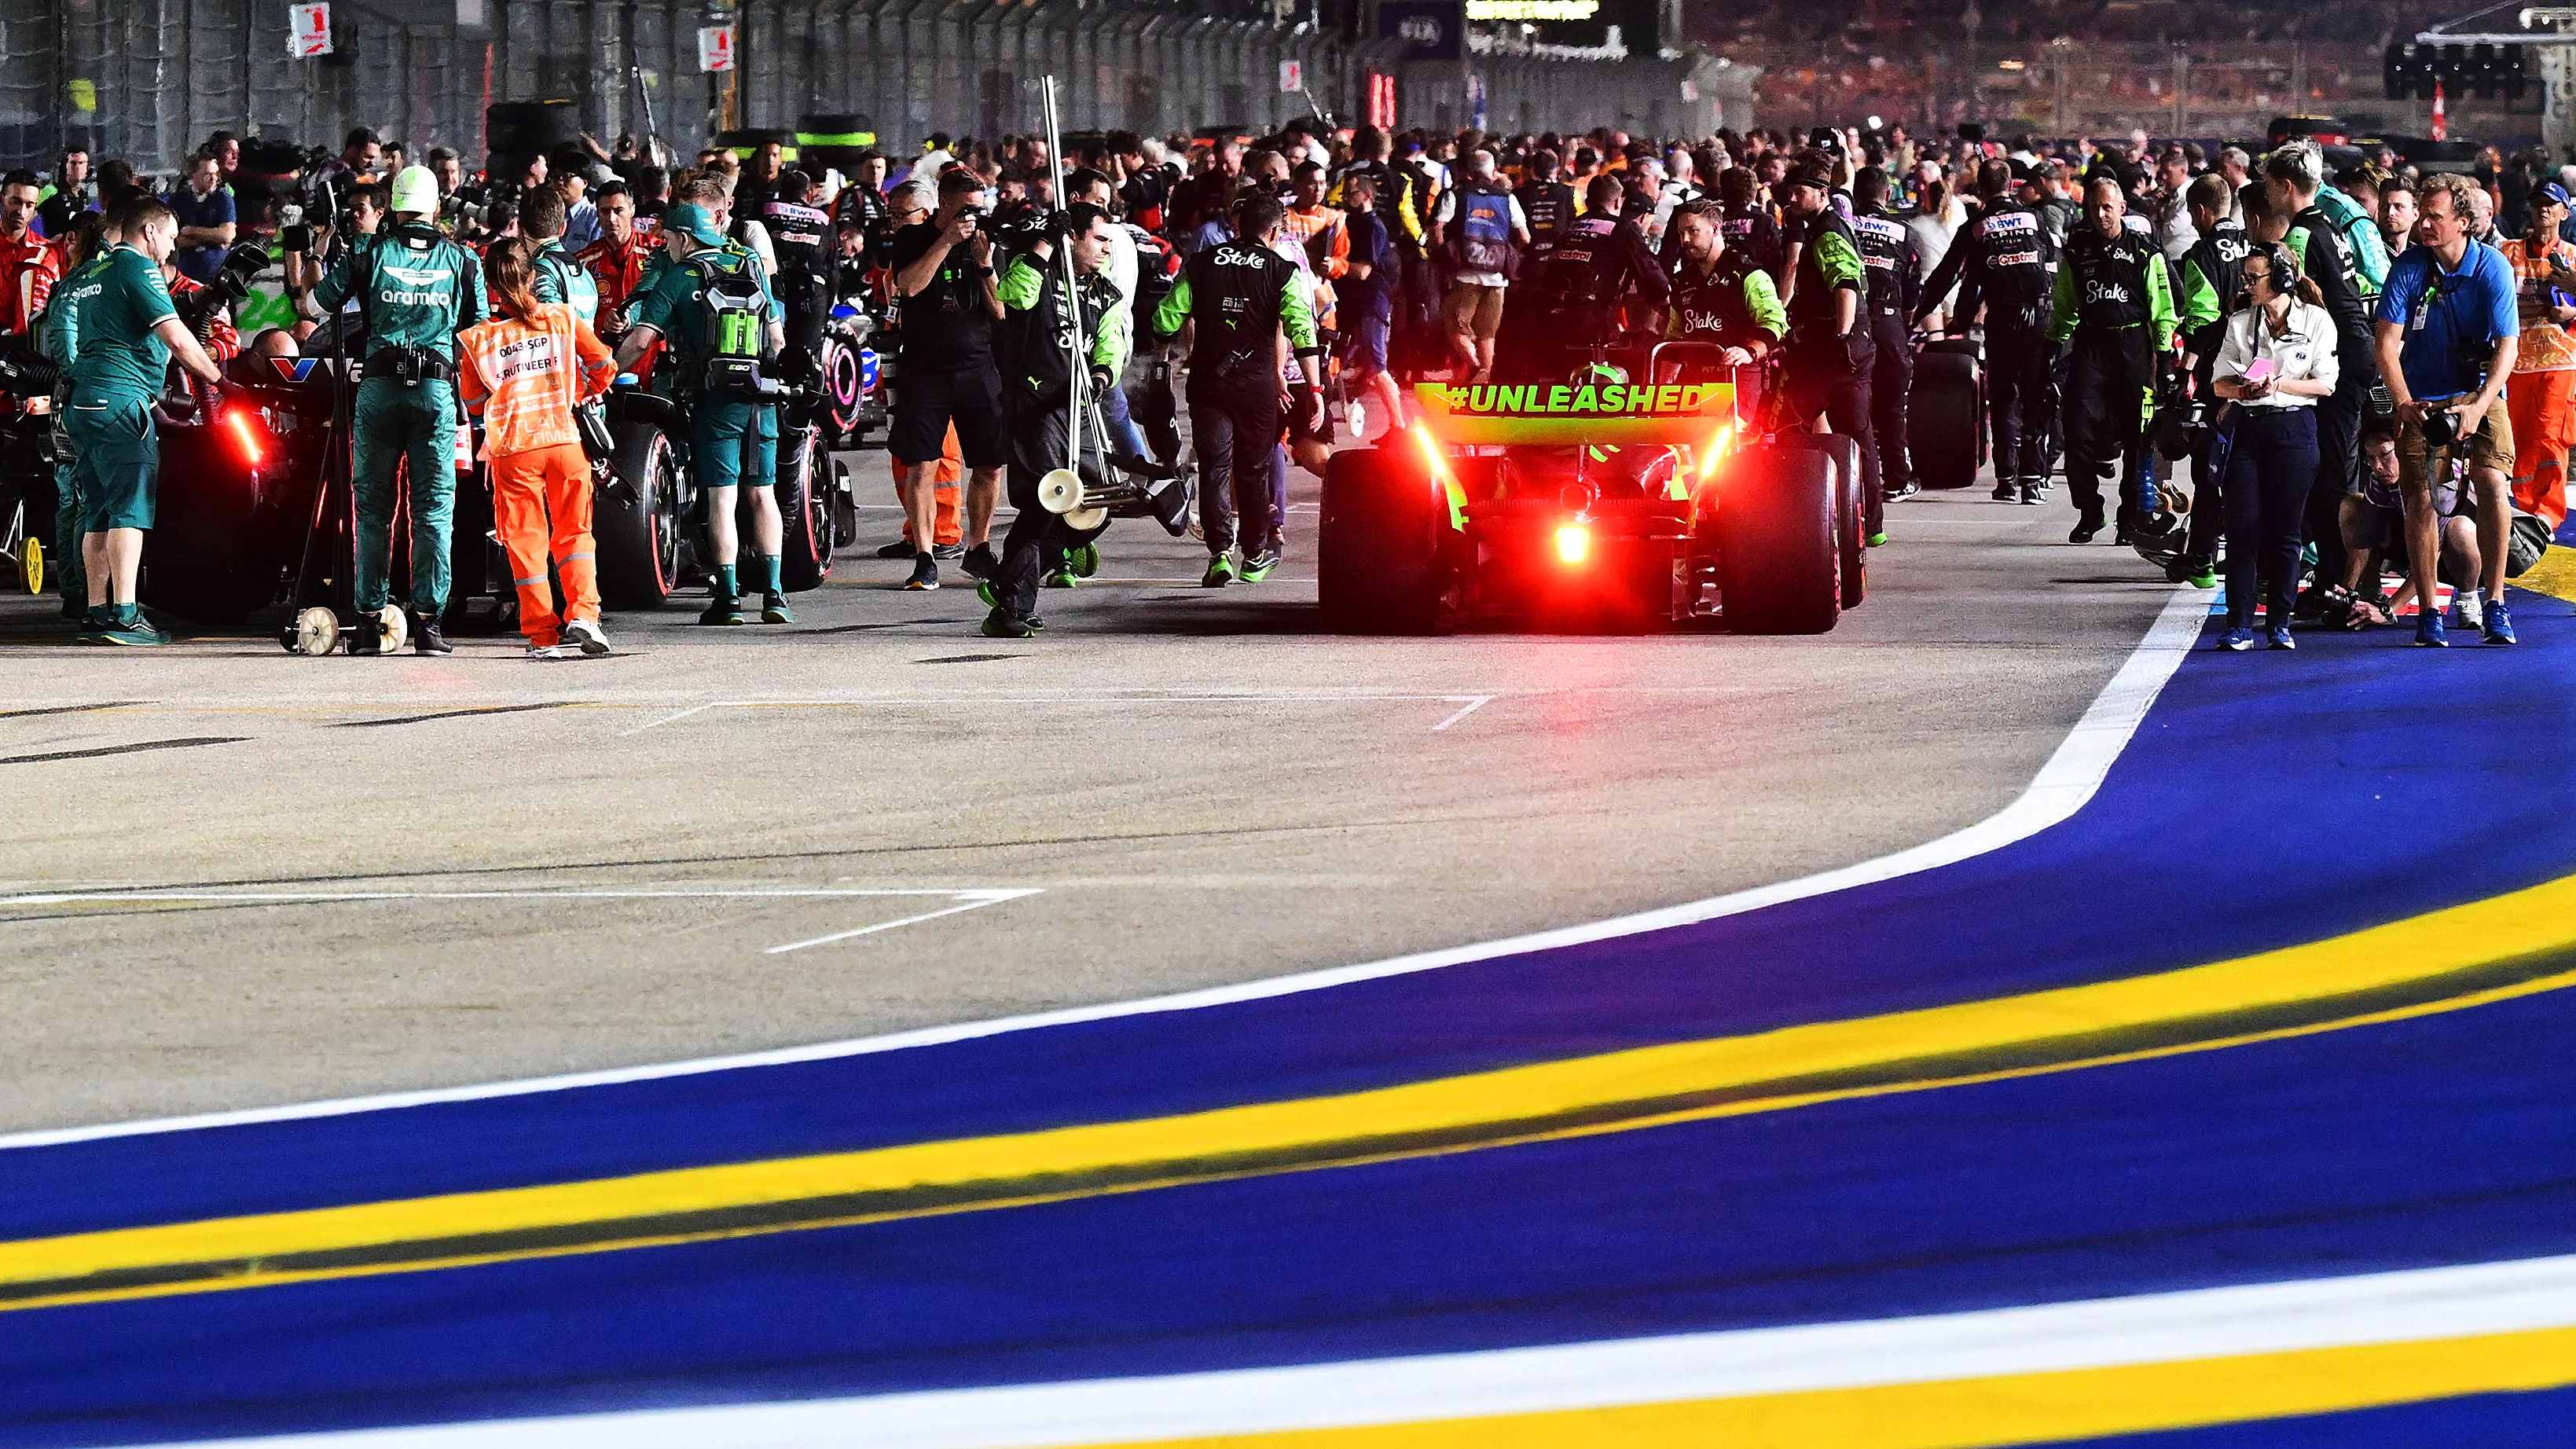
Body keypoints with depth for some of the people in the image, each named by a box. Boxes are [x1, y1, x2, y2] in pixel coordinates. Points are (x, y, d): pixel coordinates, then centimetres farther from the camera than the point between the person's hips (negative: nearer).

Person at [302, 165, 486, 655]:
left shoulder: (369, 255, 6)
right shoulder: (462, 261, 9)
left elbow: (315, 307, 13)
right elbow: (480, 330, 11)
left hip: (380, 387, 0)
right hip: (438, 388, 0)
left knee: (373, 506, 5)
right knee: (434, 509, 1)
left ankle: (369, 618, 2)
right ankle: (428, 619, -5)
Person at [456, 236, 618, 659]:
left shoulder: (476, 339, 0)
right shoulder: (562, 318, 2)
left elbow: (473, 398, 9)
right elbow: (603, 366, 8)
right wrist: (582, 394, 27)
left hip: (512, 448, -1)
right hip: (564, 438, 1)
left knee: (525, 541, 6)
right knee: (573, 531, 12)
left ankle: (542, 635, 4)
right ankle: (582, 615, -6)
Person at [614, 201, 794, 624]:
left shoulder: (679, 277, -1)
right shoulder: (754, 268, 13)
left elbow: (640, 339, -6)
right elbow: (778, 340, 16)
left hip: (713, 399, -4)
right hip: (761, 399, 4)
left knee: (721, 498, -3)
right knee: (763, 494, 7)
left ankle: (729, 596, -7)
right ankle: (773, 594, 2)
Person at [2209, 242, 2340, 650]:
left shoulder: (2316, 321, 1)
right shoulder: (2241, 323, 10)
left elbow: (2325, 384, -2)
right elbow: (2220, 382, 10)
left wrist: (2279, 385, -15)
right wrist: (2243, 388, -12)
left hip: (2294, 428, -3)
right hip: (2247, 428, 3)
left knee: (2285, 530, 0)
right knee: (2243, 528, -5)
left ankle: (2279, 624, 8)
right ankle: (2240, 625, -4)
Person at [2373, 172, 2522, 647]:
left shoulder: (2493, 268, -11)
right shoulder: (2409, 268, -9)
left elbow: (2507, 347, -14)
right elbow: (2387, 343, -11)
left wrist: (2479, 407, -27)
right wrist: (2403, 403, -25)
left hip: (2479, 393, -1)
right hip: (2422, 400, 1)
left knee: (2492, 483, -17)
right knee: (2420, 499, -7)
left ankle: (2495, 605, -11)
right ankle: (2428, 612, 1)